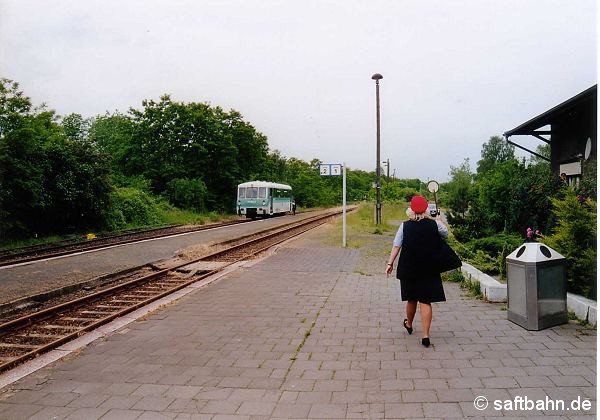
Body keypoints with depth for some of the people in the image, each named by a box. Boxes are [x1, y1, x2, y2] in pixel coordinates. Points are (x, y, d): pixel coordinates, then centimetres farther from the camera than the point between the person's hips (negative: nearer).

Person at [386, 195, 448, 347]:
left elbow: (396, 246, -6)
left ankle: (409, 325, 41)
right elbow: (445, 234, 15)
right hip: (428, 269, -1)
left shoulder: (405, 226, -5)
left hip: (409, 269, 1)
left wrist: (390, 263, 0)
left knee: (411, 299, 19)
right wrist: (439, 220, 30)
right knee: (425, 301, 1)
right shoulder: (434, 224, -5)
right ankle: (425, 335, -4)